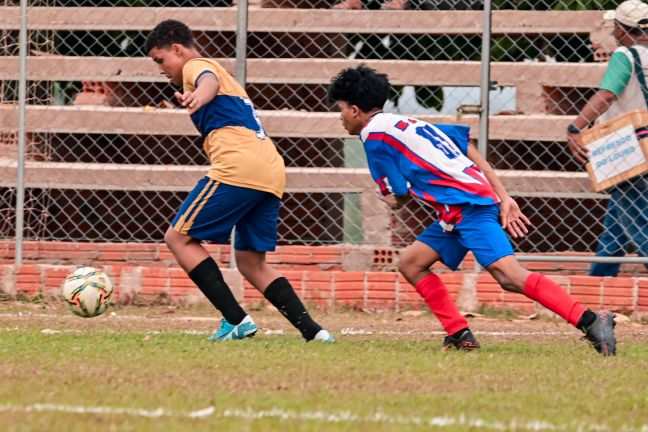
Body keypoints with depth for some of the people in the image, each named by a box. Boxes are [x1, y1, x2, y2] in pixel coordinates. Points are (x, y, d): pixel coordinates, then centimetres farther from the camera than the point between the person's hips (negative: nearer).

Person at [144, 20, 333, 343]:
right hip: (271, 173, 9)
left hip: (238, 166, -9)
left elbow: (209, 81, -20)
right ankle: (312, 330, -1)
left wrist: (199, 97, -41)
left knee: (179, 238, -1)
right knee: (252, 264, 15)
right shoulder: (224, 76, 32)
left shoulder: (195, 66, 5)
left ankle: (236, 320, -9)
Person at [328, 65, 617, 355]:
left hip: (468, 207, -10)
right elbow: (469, 151, 16)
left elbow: (400, 196, -1)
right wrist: (504, 198, 10)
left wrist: (392, 200, 24)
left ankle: (591, 322, -32)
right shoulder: (408, 124, 25)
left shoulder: (374, 135, 0)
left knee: (509, 276, -22)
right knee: (410, 262, 15)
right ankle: (460, 336, 9)